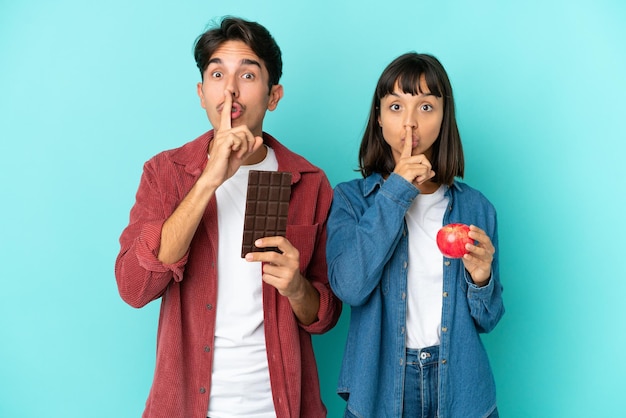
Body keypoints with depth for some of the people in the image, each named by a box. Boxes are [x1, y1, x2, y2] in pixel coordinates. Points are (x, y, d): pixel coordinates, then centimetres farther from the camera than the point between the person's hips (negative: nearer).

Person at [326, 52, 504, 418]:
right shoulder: (351, 198, -6)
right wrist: (396, 192, -20)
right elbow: (349, 287, -23)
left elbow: (487, 319, 4)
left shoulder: (476, 208, -2)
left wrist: (481, 280, -17)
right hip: (379, 387, -1)